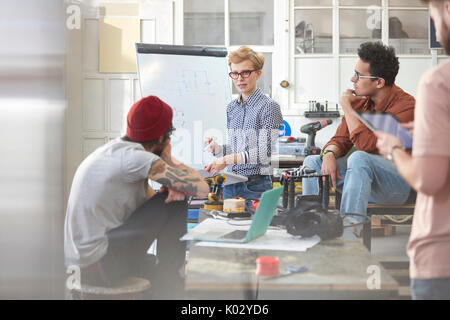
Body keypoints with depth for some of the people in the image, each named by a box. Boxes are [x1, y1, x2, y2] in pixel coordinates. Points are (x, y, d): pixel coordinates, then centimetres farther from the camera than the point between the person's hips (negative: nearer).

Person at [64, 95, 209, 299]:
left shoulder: (116, 150, 10)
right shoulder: (136, 158, -19)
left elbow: (151, 201, 15)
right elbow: (201, 189, -19)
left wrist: (172, 187, -7)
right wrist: (168, 159, -2)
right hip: (100, 266, -9)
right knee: (174, 204, -7)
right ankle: (168, 275, 6)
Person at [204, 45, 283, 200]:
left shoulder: (269, 107, -9)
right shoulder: (231, 107, 13)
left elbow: (263, 152, -16)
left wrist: (227, 160, -22)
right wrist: (216, 148, -2)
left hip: (255, 186, -6)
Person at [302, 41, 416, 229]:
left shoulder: (405, 105, -19)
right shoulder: (360, 100, 4)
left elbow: (367, 145, -29)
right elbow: (340, 139, 9)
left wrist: (346, 106, -18)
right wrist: (329, 154, -15)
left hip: (400, 184, -7)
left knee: (359, 158, -35)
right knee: (312, 161, -3)